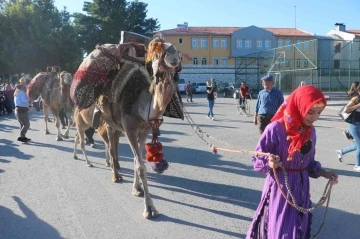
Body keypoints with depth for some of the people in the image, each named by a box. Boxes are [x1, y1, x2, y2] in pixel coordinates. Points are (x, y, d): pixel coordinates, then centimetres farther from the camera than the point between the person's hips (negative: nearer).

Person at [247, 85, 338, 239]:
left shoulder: (310, 131, 2)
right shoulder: (276, 129, -18)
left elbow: (309, 162, 12)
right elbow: (257, 159, -11)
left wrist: (323, 173, -3)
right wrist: (269, 163, -30)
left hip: (301, 187, 6)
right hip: (280, 188, -6)